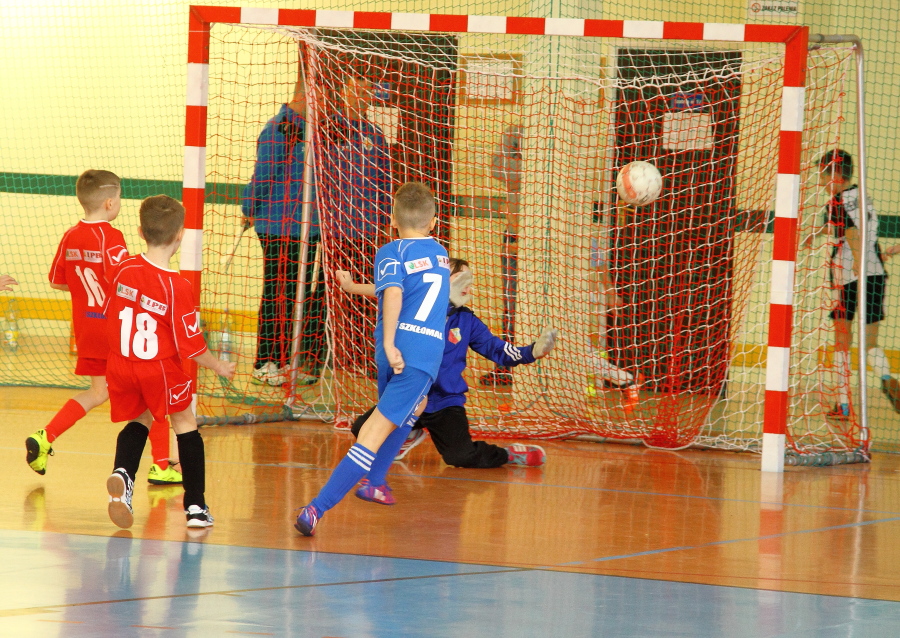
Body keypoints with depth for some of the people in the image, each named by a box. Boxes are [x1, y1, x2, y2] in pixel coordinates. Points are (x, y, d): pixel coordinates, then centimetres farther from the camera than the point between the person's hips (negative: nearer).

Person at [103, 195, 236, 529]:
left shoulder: (124, 270, -5)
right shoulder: (177, 287, -19)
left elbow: (109, 314, 8)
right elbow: (191, 346, -14)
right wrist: (219, 367, 4)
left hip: (121, 363, 4)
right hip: (161, 368, -4)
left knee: (139, 420, 26)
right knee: (185, 424, 15)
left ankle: (122, 473, -4)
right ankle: (196, 506, 14)